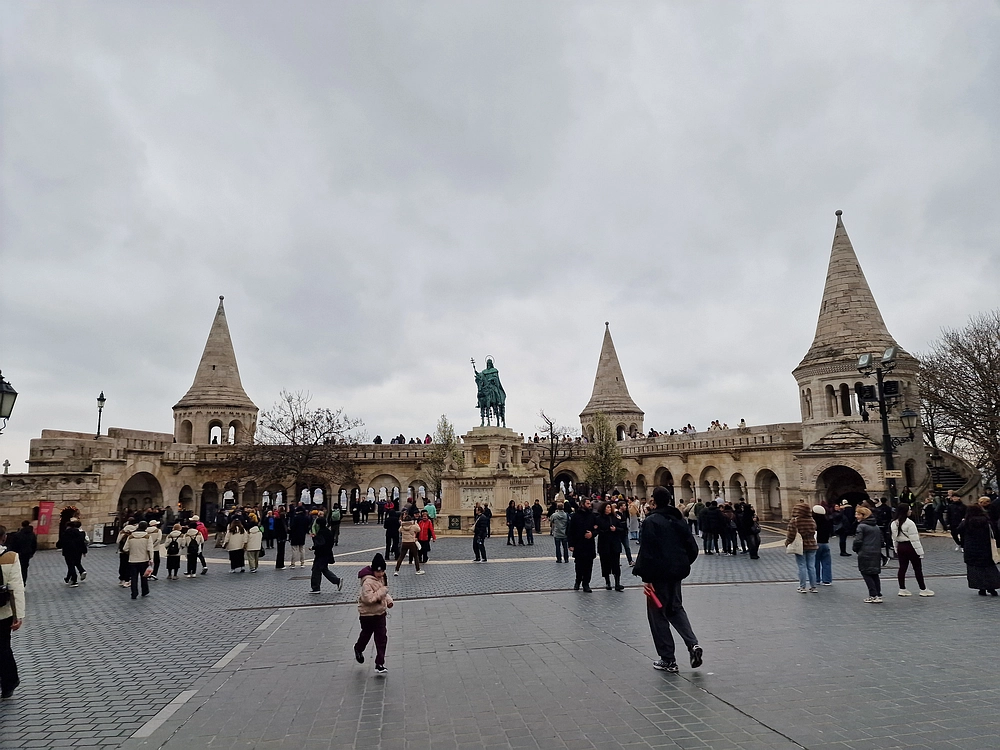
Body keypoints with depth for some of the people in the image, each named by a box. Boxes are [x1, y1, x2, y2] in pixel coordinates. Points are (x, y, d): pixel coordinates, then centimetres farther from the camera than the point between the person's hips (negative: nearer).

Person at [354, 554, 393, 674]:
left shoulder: (381, 578, 1)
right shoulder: (367, 581, -26)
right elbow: (368, 598, -33)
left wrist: (388, 600, 0)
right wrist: (383, 591, -31)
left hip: (380, 612, 6)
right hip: (368, 614, -6)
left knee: (382, 639, 2)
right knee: (366, 635, 18)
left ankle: (380, 664, 8)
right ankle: (358, 650, 50)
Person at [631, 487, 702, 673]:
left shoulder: (651, 521, -14)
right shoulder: (680, 520, 6)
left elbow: (647, 552, -19)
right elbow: (693, 549, 8)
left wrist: (646, 577, -14)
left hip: (658, 574, -6)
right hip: (676, 573, 7)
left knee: (657, 614, 6)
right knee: (675, 609, 23)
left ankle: (668, 659, 10)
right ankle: (693, 644, 4)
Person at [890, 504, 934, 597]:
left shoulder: (893, 523, 4)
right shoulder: (909, 523, -19)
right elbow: (914, 539, -18)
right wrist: (920, 551, -13)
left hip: (900, 547, 7)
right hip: (910, 547, -7)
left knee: (902, 567, 11)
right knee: (917, 568, 6)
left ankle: (902, 589, 14)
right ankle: (923, 589, 15)